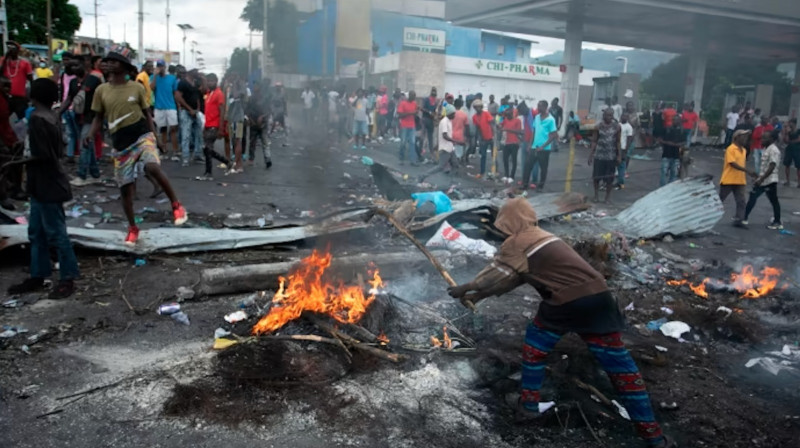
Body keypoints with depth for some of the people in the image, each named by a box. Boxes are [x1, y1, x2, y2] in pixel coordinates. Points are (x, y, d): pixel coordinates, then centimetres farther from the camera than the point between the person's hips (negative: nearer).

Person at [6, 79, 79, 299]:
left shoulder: (37, 118, -18)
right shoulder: (52, 115, 8)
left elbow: (42, 155, -22)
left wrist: (20, 162, -6)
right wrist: (28, 158, 11)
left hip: (47, 183, -9)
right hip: (43, 182, 9)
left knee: (56, 233, -2)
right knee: (36, 232, 15)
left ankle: (68, 279, 6)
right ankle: (37, 276, 23)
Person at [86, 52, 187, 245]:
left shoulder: (136, 88, 2)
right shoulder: (101, 90, 5)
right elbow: (99, 118, 11)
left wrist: (154, 135, 2)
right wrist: (89, 137, -5)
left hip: (142, 135, -2)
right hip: (120, 143, 3)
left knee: (153, 168, -31)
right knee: (125, 188, 5)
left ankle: (176, 204, -11)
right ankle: (132, 228, 22)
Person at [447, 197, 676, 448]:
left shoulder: (516, 243, 1)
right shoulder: (541, 237, 26)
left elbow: (496, 275, 9)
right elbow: (510, 278, 29)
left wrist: (467, 289, 24)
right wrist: (477, 295, 33)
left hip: (566, 303, -7)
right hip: (598, 297, 7)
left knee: (535, 345, 20)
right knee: (618, 363, 10)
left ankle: (528, 406, 29)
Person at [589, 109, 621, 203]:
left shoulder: (617, 127, -2)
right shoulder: (599, 126, -1)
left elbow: (618, 142, 1)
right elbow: (595, 141, 2)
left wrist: (619, 156, -1)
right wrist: (591, 154, -1)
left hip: (611, 156, 0)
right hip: (599, 155, 0)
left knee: (609, 178, 4)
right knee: (596, 176, 2)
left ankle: (608, 196, 16)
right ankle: (596, 194, 19)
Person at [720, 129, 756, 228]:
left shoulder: (744, 150, 12)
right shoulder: (731, 149, -12)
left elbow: (743, 164, 18)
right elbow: (733, 164, -21)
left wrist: (745, 179, 16)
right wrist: (748, 171, -26)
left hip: (740, 181, 7)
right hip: (728, 180, -7)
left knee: (741, 201, 1)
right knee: (719, 199, 5)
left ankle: (738, 220, 5)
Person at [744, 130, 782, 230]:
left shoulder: (774, 150, -16)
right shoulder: (766, 149, 12)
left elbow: (772, 167, -22)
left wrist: (761, 179, -25)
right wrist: (758, 177, 20)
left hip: (770, 181, -9)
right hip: (762, 180, 9)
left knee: (774, 201, 1)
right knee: (752, 197, 9)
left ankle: (777, 223, 9)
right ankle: (745, 218, 16)